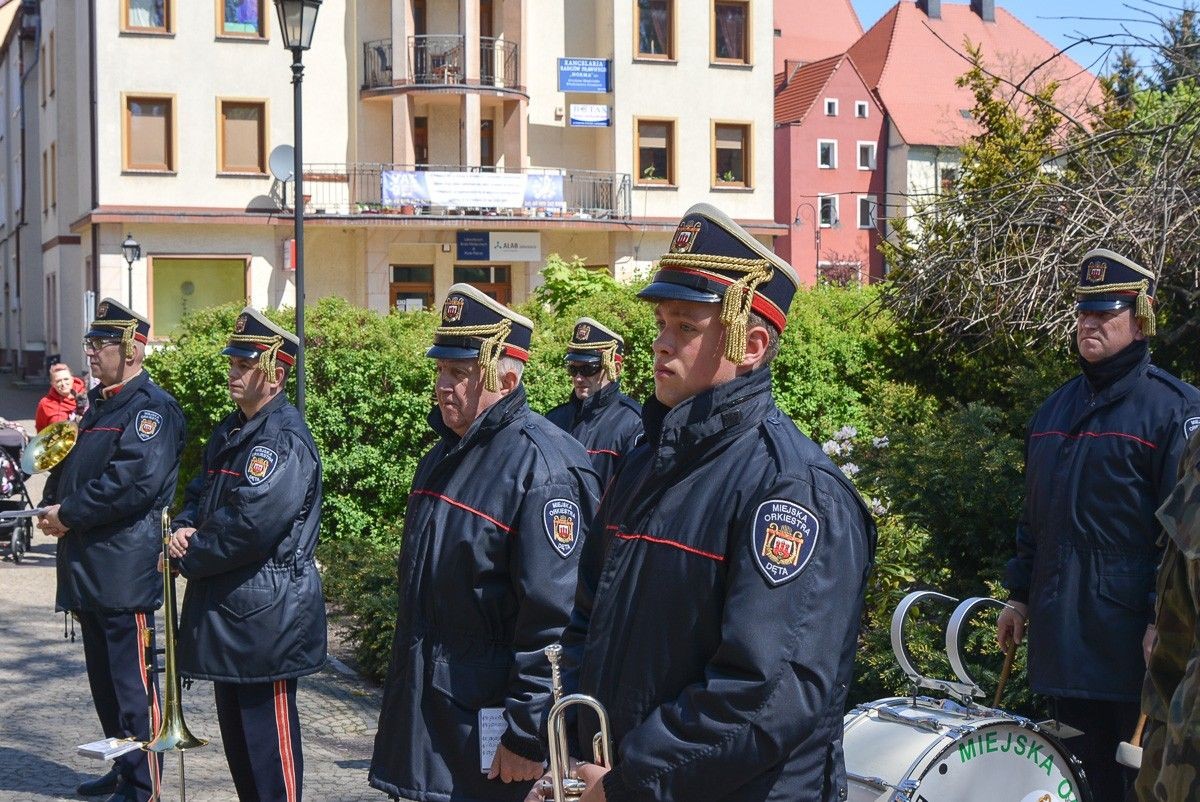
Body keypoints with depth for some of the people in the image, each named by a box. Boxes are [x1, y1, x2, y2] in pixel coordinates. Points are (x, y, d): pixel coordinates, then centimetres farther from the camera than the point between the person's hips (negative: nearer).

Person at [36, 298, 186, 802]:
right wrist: (51, 507, 2)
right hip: (88, 568, 10)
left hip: (124, 569, -10)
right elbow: (68, 465, 23)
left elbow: (134, 481, -23)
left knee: (132, 679, -3)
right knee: (103, 676, 17)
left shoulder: (151, 407, -12)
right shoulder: (99, 405, 18)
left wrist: (70, 515, -17)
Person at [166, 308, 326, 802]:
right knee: (235, 726, 18)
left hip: (265, 611, -10)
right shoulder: (231, 432, 13)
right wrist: (185, 528, -4)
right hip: (226, 610, 10)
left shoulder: (284, 440, -18)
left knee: (268, 734, -3)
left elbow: (250, 526, -25)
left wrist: (189, 558, -12)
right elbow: (200, 494, 19)